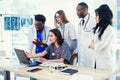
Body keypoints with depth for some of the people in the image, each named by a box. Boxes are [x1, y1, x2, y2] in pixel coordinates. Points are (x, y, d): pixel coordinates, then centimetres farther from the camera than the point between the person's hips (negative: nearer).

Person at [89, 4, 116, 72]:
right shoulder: (99, 28, 11)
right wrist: (93, 44, -7)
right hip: (98, 59, 7)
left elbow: (99, 46, -15)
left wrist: (92, 45, 4)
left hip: (106, 61, -7)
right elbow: (94, 42, 14)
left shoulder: (110, 30, -16)